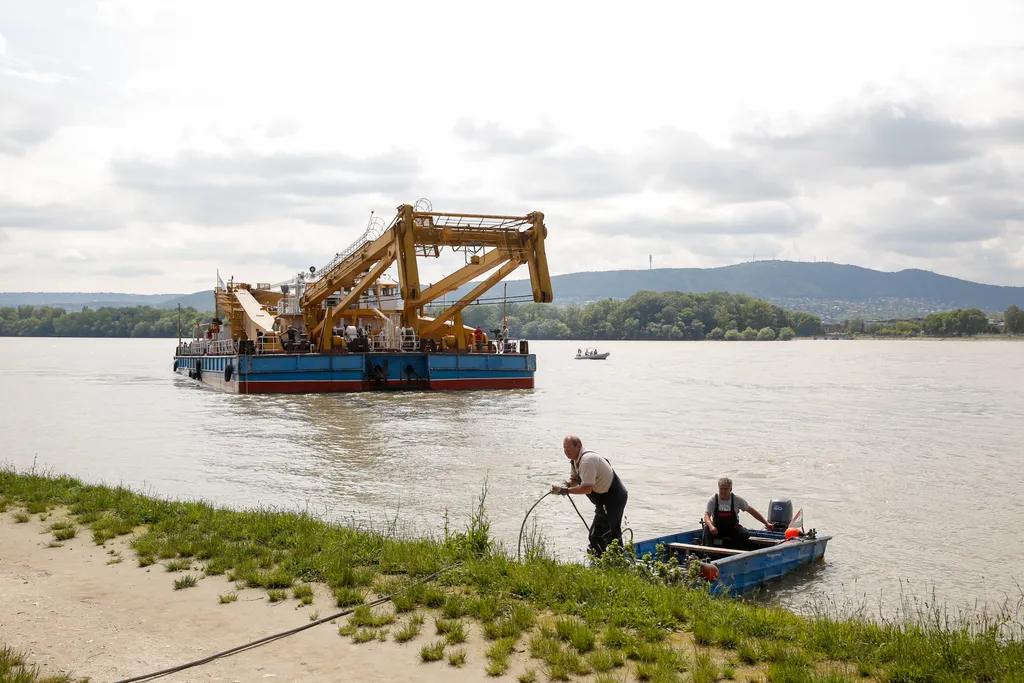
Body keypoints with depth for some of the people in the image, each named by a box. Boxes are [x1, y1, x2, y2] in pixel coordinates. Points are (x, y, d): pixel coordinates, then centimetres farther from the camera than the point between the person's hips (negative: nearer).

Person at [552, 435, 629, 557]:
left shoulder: (587, 461, -26)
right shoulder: (574, 460, 7)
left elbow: (587, 488, -32)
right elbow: (574, 479, 16)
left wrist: (566, 491, -27)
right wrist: (567, 484, -6)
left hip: (613, 499, -11)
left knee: (596, 536, -12)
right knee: (613, 533, 25)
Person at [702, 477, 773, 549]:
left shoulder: (737, 500, -8)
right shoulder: (713, 499, -11)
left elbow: (751, 511, 0)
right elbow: (707, 515, -19)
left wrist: (766, 523, -3)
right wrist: (711, 526, -42)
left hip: (732, 528, 1)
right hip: (717, 528, -1)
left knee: (745, 534, -27)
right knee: (707, 528, -31)